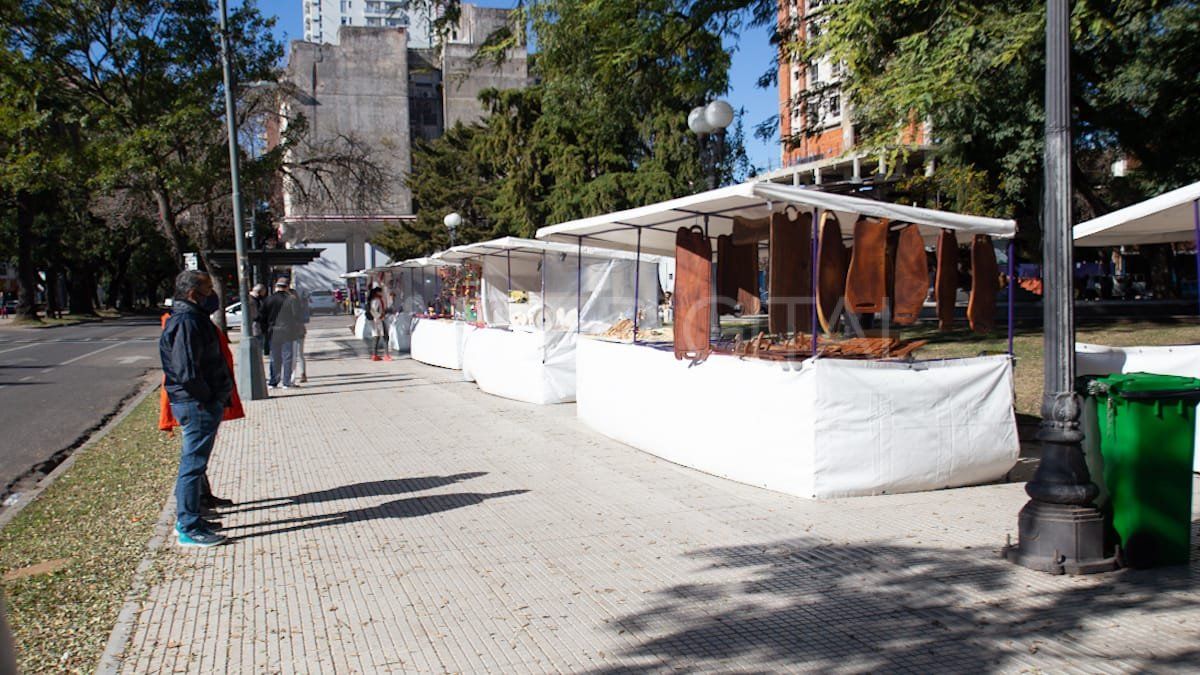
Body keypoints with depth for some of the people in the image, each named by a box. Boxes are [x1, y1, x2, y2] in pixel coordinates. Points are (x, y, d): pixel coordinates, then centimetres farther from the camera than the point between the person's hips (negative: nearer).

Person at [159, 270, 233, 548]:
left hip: (203, 403, 11)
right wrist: (208, 398, -13)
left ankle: (187, 519, 31)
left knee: (193, 463, 19)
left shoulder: (194, 316, 11)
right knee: (193, 464, -3)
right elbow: (187, 372, -26)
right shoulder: (186, 322, -20)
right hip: (198, 405, -11)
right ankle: (189, 529, 5)